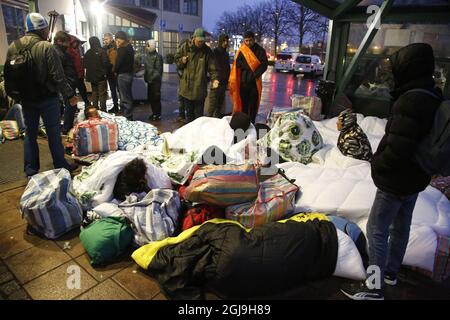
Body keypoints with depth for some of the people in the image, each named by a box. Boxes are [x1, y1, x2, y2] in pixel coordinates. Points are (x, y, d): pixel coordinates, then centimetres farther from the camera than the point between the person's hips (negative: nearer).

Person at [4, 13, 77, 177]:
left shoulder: (13, 46, 4)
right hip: (47, 98, -5)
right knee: (53, 132, 5)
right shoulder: (46, 47, -15)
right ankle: (60, 166, 15)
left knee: (30, 133, 14)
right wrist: (70, 95, -10)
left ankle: (30, 169, 21)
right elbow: (58, 76, -18)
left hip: (26, 99, 5)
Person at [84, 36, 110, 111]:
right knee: (102, 94, -1)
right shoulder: (101, 52, -12)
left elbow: (85, 64, 10)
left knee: (94, 93, 15)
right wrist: (106, 72, 0)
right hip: (101, 76, -5)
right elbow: (106, 63, -16)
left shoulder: (87, 53, 4)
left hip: (91, 77, 5)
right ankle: (103, 110, -2)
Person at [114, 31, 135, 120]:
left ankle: (127, 117, 1)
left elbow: (118, 62, -15)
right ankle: (129, 116, 25)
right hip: (129, 73, 10)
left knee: (125, 98, -4)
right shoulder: (130, 47, 11)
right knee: (128, 96, 16)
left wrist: (115, 71, 2)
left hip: (123, 75, -10)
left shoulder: (122, 49, -17)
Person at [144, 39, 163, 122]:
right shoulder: (147, 56, 11)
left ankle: (158, 115, 8)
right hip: (149, 80, 8)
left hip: (155, 81, -8)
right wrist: (146, 77, 10)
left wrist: (153, 78, -17)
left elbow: (158, 70, -14)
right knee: (150, 97, 12)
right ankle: (154, 113, 24)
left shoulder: (158, 56, -11)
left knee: (156, 98, -2)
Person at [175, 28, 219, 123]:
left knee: (199, 115, 4)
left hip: (200, 88, -2)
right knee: (189, 113, 14)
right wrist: (182, 61, -8)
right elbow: (176, 59, 14)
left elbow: (212, 67, -6)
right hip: (186, 87, 2)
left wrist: (215, 78, -23)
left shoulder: (207, 50, -3)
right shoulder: (184, 47, 1)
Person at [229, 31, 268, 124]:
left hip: (255, 82, -1)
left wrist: (254, 75, -16)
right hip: (243, 81, 1)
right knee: (243, 103, 5)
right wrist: (250, 67, -14)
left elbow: (264, 65, -4)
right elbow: (237, 63, -3)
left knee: (253, 104, 1)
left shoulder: (260, 50, 3)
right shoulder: (241, 50, 6)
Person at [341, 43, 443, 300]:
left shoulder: (412, 101, -27)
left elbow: (398, 148, -30)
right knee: (401, 224, 21)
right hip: (415, 176, 10)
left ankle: (374, 286, 14)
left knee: (377, 230, 2)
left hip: (397, 180, -10)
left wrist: (377, 164, -12)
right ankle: (391, 272, 40)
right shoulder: (433, 96, 4)